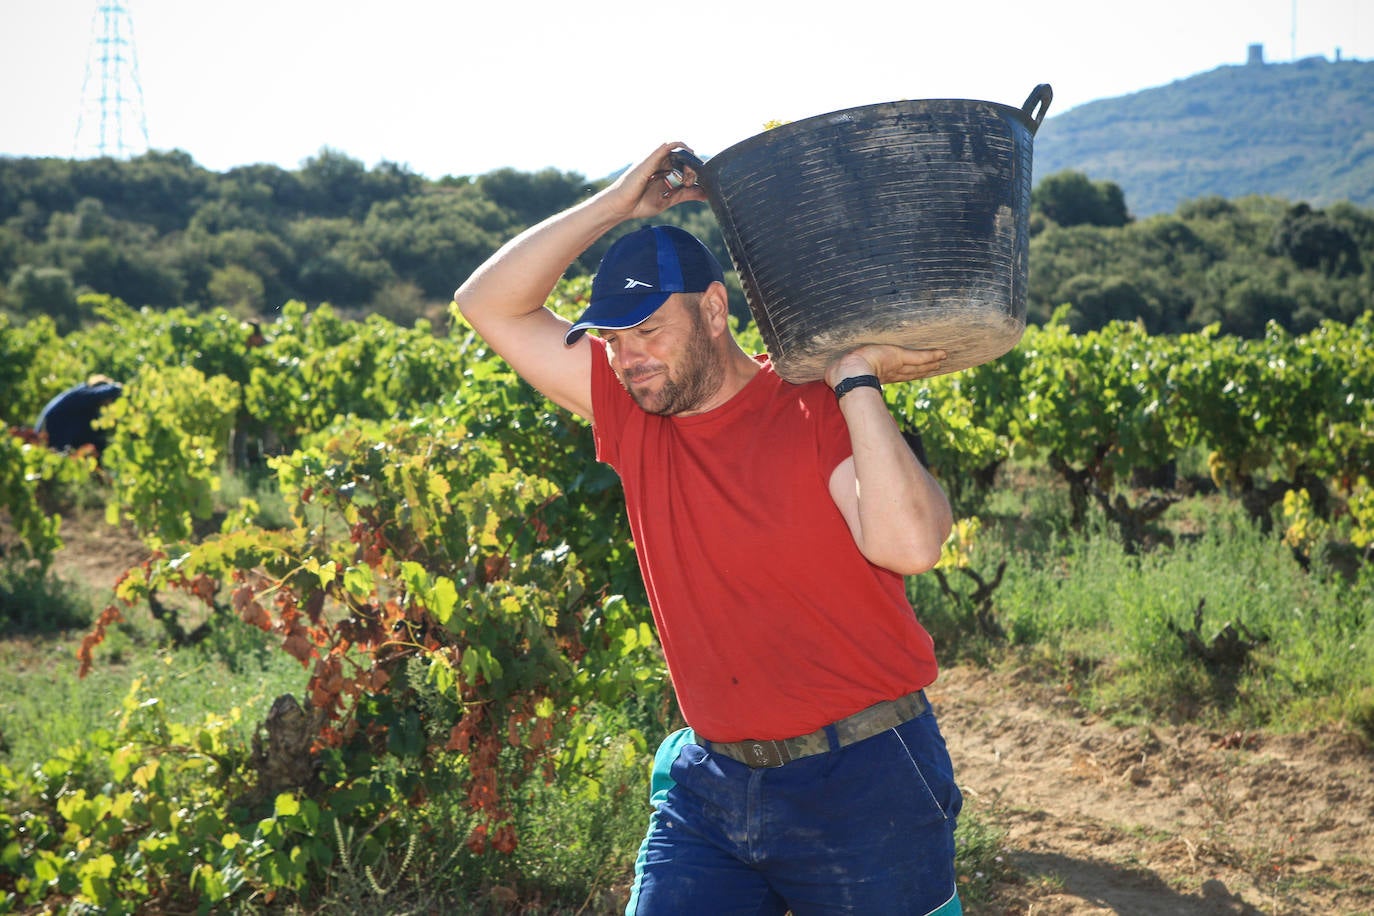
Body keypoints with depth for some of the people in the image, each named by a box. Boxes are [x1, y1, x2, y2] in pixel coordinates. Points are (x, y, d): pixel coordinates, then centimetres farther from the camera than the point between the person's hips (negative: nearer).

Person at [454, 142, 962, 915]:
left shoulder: (817, 409, -11)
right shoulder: (634, 413, 3)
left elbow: (911, 544, -27)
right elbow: (490, 305, 2)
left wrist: (856, 378, -22)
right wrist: (618, 204, -5)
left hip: (862, 784, -4)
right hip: (710, 784, 4)